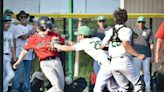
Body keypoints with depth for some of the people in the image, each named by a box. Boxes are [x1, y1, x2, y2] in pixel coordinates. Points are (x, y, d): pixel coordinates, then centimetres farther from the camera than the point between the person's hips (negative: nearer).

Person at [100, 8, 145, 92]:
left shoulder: (110, 31, 11)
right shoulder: (126, 30, -5)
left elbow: (101, 46, 10)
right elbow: (125, 44, -22)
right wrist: (138, 55, -18)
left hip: (113, 63, 5)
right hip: (125, 62, -5)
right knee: (137, 83, 10)